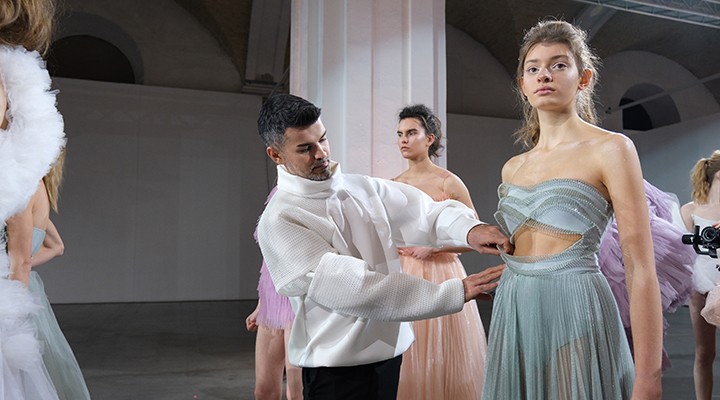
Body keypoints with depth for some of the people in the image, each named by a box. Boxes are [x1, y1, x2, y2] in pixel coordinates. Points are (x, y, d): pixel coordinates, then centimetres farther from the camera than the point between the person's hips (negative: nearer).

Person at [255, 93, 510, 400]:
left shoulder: (363, 188, 3)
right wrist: (455, 292, -24)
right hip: (337, 368, -5)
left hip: (391, 352, 5)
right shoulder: (279, 221, -15)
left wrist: (467, 229, -26)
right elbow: (348, 288, -23)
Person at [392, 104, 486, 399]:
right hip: (402, 278, 4)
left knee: (443, 359, 4)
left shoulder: (448, 183, -6)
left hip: (441, 276, -4)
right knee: (408, 361, 9)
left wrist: (433, 247, -12)